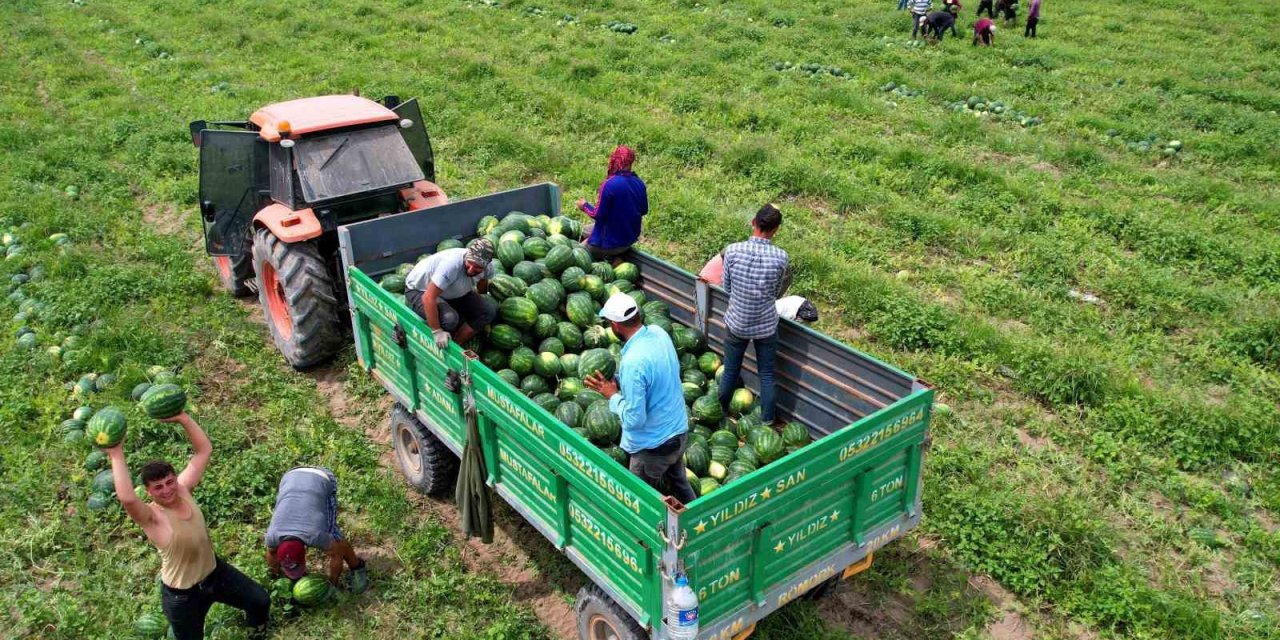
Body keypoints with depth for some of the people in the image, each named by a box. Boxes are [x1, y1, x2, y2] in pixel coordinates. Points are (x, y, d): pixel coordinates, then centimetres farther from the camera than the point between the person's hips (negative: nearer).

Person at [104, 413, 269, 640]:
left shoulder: (184, 489, -11)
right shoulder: (151, 517, -28)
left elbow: (204, 450, -11)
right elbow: (126, 497, -51)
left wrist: (182, 418, -21)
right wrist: (116, 455, -45)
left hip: (215, 571, 6)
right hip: (182, 595, -5)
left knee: (260, 599, 19)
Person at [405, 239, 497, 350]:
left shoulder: (488, 267, -17)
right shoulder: (452, 264, -39)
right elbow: (429, 298, -38)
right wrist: (436, 332, -35)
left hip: (450, 293, 7)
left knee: (489, 311, -12)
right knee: (449, 318, -35)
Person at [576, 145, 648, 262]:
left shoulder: (610, 184, -25)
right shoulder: (639, 183, -4)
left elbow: (599, 215, -20)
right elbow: (643, 210, 8)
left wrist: (585, 206, -2)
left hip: (612, 243, -7)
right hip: (631, 238, 7)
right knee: (586, 230, 27)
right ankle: (615, 259, 10)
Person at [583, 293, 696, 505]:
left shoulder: (633, 362, -33)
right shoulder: (659, 333, -8)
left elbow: (634, 419, -27)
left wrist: (612, 395, -12)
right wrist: (618, 381, 2)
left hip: (654, 445, -8)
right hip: (679, 431, 8)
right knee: (679, 483, 28)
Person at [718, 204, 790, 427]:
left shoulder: (732, 250, -18)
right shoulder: (781, 257, -19)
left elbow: (726, 287, -4)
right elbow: (778, 293, -3)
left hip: (737, 323, 1)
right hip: (766, 326, -1)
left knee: (730, 371, 19)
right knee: (766, 375, 17)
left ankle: (721, 413, 39)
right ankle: (767, 421, 30)